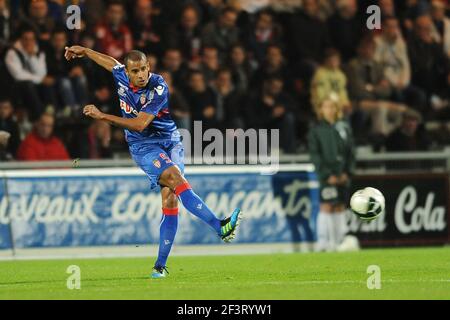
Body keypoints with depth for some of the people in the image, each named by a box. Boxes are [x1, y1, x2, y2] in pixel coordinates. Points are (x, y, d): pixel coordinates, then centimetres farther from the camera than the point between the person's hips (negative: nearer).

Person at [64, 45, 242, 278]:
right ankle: (220, 227, -37)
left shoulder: (158, 88, -17)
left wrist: (103, 116, -20)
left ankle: (160, 265, -9)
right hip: (143, 146, 1)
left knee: (170, 196, -14)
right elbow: (111, 62, 21)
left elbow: (140, 124, -21)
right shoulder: (121, 75, -5)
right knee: (175, 178, -26)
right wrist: (83, 51, 36)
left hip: (169, 142, 0)